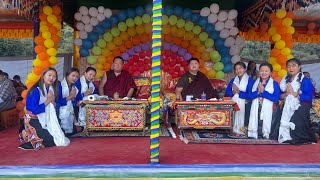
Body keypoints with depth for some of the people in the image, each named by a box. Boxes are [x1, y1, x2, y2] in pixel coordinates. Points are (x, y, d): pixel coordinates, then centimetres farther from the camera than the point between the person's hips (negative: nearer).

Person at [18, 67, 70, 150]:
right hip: (34, 121, -7)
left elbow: (57, 106, 6)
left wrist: (52, 101, -16)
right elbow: (34, 110, -23)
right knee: (51, 141, -15)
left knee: (58, 137, -2)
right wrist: (48, 101, -16)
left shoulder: (53, 90, 3)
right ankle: (26, 134, 6)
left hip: (48, 120, 7)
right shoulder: (35, 90, -19)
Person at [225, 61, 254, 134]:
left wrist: (239, 92, -11)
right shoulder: (233, 80, 18)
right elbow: (227, 92, 8)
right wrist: (233, 92, -12)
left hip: (244, 105, -4)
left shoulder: (250, 80, 2)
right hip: (234, 104, 4)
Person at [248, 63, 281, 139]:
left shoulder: (274, 84, 0)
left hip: (269, 111, -3)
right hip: (256, 110, 3)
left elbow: (276, 98, -11)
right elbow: (250, 96, 3)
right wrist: (258, 92, -15)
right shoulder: (255, 83, 12)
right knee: (257, 127, 5)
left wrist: (263, 92, -13)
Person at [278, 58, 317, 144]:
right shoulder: (285, 80, 13)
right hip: (287, 110, 5)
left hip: (300, 111, -5)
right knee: (286, 126, 1)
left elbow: (309, 97, -13)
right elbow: (281, 96, 12)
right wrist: (286, 94, -9)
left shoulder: (305, 81, -4)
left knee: (298, 126, -14)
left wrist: (294, 94, -13)